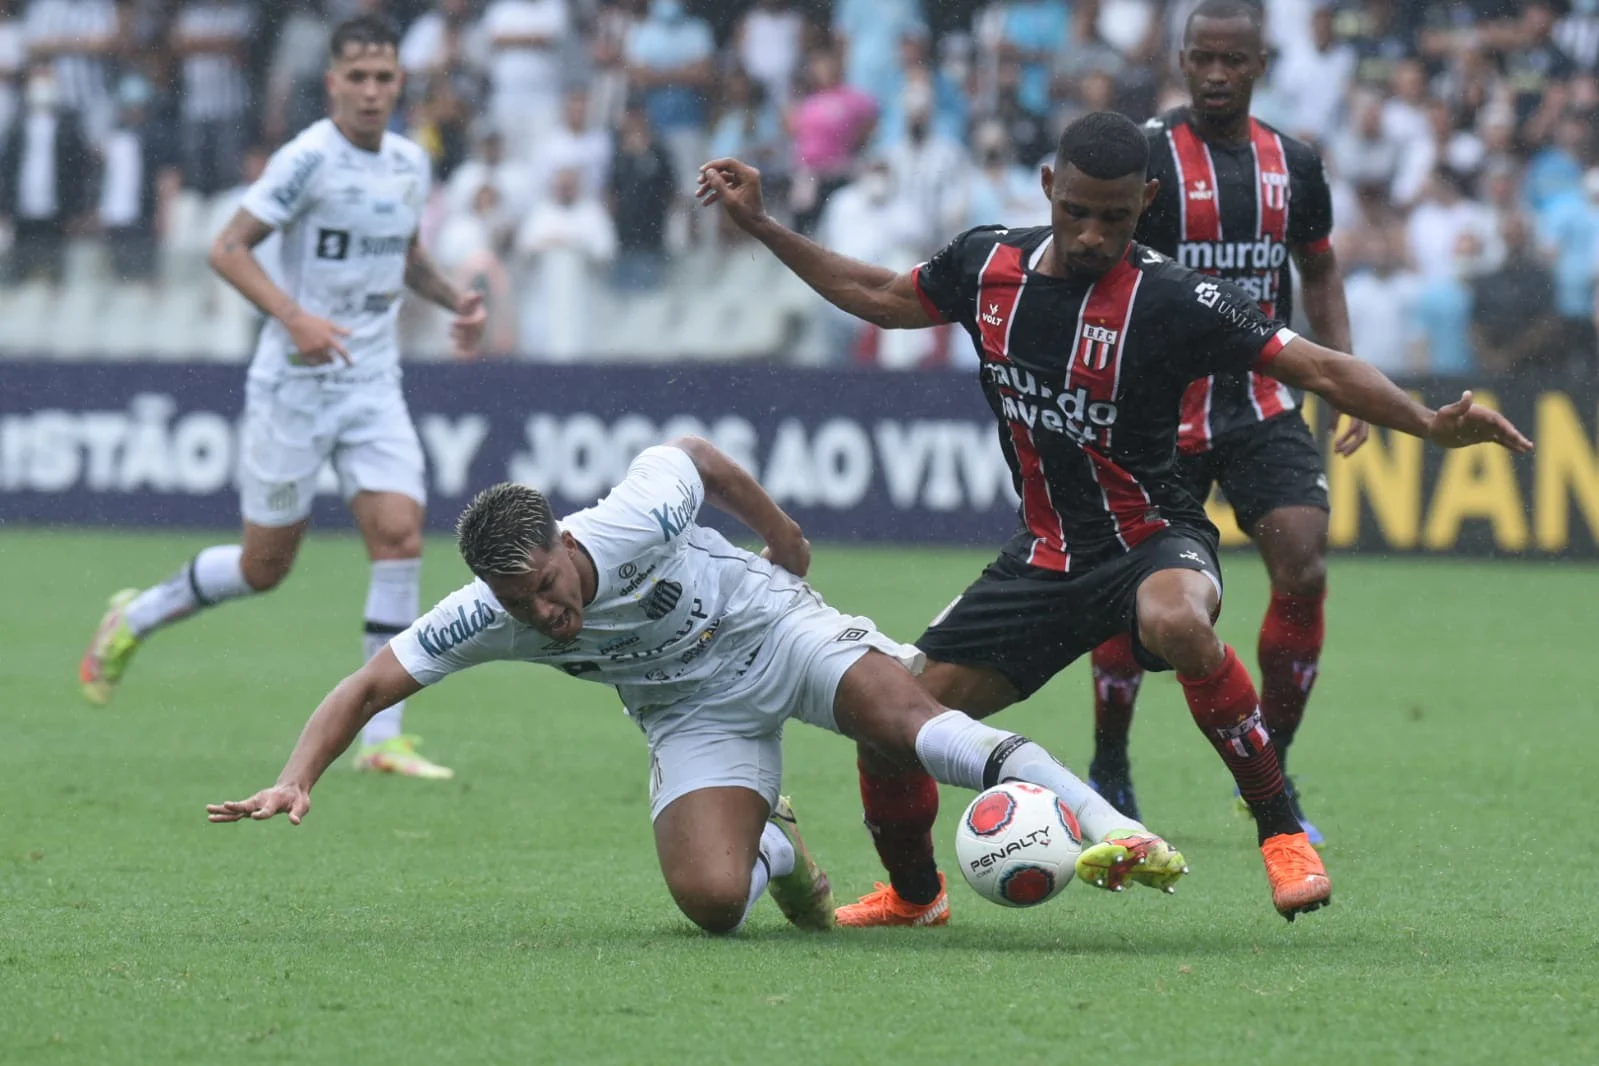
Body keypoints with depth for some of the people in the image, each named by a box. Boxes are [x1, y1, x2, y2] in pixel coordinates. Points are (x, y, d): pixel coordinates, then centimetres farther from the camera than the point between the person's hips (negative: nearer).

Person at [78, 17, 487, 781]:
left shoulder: (409, 165, 7)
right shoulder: (309, 159, -14)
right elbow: (228, 248, -17)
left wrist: (454, 299, 8)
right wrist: (294, 317, -30)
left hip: (373, 383, 5)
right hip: (293, 383, -5)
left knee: (399, 532, -13)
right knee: (265, 565, 4)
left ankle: (383, 737, -9)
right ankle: (135, 619, 32)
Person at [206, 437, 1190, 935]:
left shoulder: (638, 521, -28)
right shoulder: (483, 619, -23)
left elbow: (694, 456, -6)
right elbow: (370, 687, -16)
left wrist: (778, 530, 10)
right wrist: (296, 784, -30)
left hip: (774, 625, -2)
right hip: (694, 715, 2)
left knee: (902, 710, -33)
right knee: (713, 902, -23)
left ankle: (1108, 829, -40)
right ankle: (777, 849, 16)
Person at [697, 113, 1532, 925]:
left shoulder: (1169, 299, -18)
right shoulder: (989, 264, -2)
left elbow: (1319, 369, -18)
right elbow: (881, 298, 18)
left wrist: (1432, 424, -32)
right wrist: (759, 224, 16)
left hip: (1151, 543, -5)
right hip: (1045, 552, 5)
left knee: (1174, 623, -42)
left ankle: (1282, 831, -24)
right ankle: (914, 892, 28)